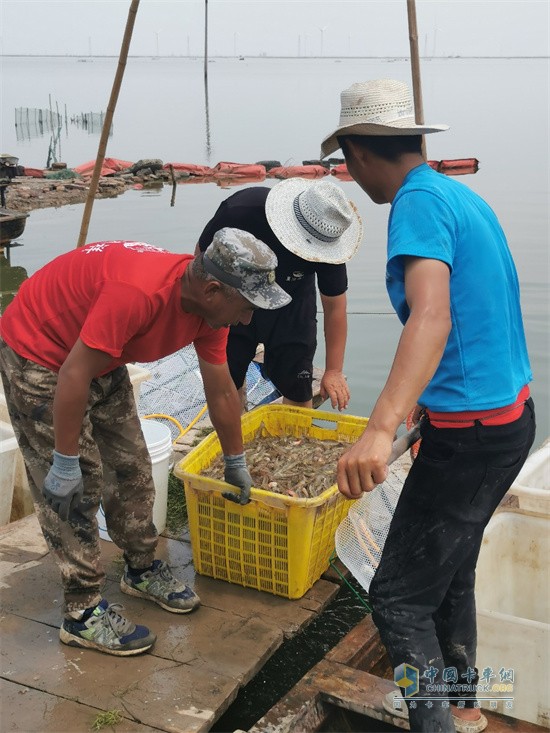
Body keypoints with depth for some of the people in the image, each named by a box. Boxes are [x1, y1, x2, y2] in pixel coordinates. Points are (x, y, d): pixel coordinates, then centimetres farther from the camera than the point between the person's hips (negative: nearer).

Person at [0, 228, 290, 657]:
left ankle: (143, 570, 30)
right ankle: (83, 613, 6)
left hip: (103, 359, 8)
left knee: (132, 468, 11)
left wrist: (236, 463, 13)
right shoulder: (140, 292, -39)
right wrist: (65, 462, -24)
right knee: (76, 487, -6)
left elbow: (221, 392, 3)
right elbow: (74, 374, -33)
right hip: (39, 354, -8)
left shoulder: (210, 305, -11)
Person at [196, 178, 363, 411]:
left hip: (291, 307, 0)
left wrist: (334, 371, -14)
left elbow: (334, 307, -16)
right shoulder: (241, 211, -35)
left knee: (297, 390, -5)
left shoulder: (325, 243, -30)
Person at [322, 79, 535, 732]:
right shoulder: (462, 196, 13)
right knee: (451, 566, 25)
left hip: (469, 433, -10)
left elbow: (432, 317, -33)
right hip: (510, 414, 10)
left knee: (399, 598, -2)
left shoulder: (419, 202, -16)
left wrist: (381, 428, -44)